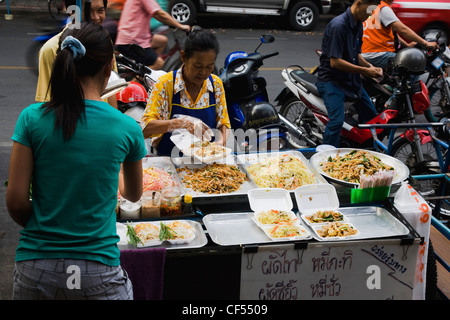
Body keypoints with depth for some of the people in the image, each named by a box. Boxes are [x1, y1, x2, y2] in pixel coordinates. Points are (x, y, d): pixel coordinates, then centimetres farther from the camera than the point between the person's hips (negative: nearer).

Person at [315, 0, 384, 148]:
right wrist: (364, 71, -20)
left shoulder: (358, 24, 8)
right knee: (337, 121, -26)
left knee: (371, 115, 15)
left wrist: (370, 66, 0)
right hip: (331, 79, -9)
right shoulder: (338, 25, -21)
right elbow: (335, 62, -25)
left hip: (351, 79, 9)